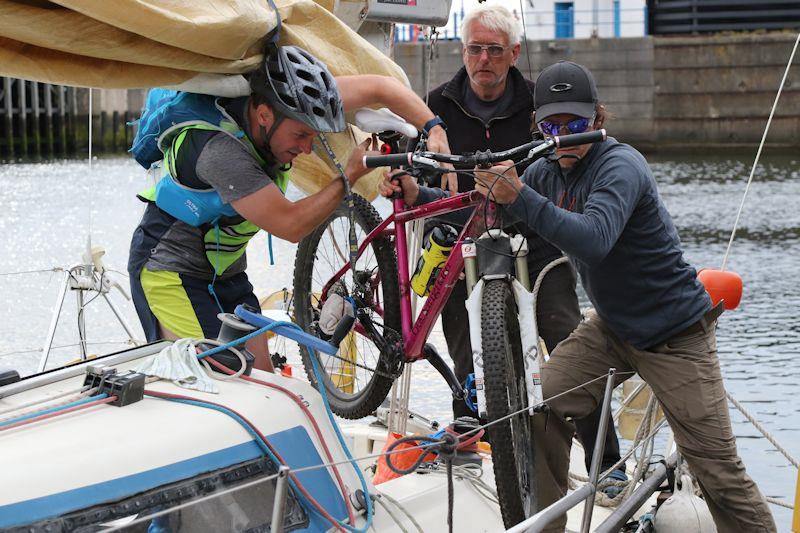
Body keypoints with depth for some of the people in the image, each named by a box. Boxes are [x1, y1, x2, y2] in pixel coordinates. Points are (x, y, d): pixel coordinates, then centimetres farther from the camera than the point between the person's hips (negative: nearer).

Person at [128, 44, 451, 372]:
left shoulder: (287, 98, -13)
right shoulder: (221, 149, -34)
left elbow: (381, 87, -6)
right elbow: (291, 225, -29)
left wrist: (433, 129, -18)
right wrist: (352, 175, -21)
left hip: (225, 270, 8)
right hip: (169, 270, -8)